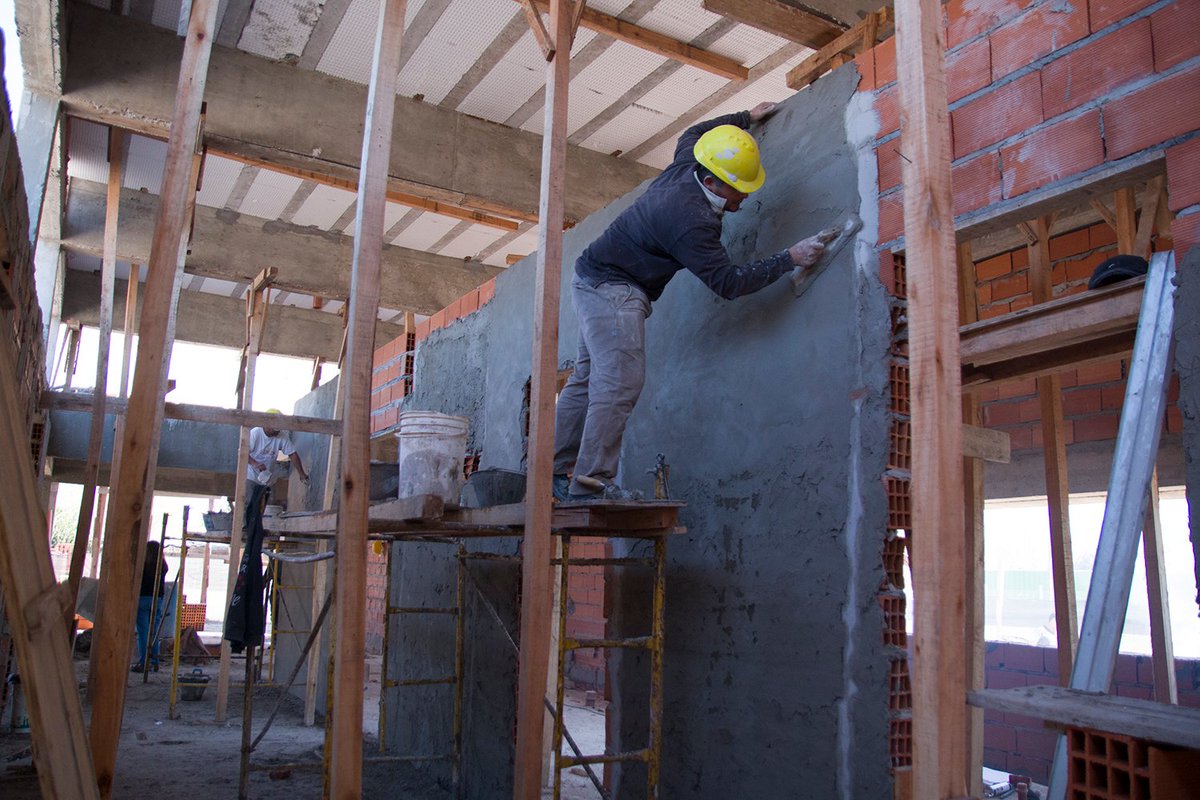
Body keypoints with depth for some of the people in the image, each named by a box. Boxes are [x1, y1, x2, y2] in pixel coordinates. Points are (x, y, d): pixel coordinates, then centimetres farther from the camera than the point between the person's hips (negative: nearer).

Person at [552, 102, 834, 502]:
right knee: (620, 381, -18)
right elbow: (728, 282, -22)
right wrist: (790, 259, -21)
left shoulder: (685, 164, 3)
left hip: (595, 281, 11)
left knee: (589, 378, 9)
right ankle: (591, 481, -21)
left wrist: (744, 117, 35)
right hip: (612, 289, -11)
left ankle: (556, 472, 13)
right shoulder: (691, 221, -25)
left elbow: (694, 132, 27)